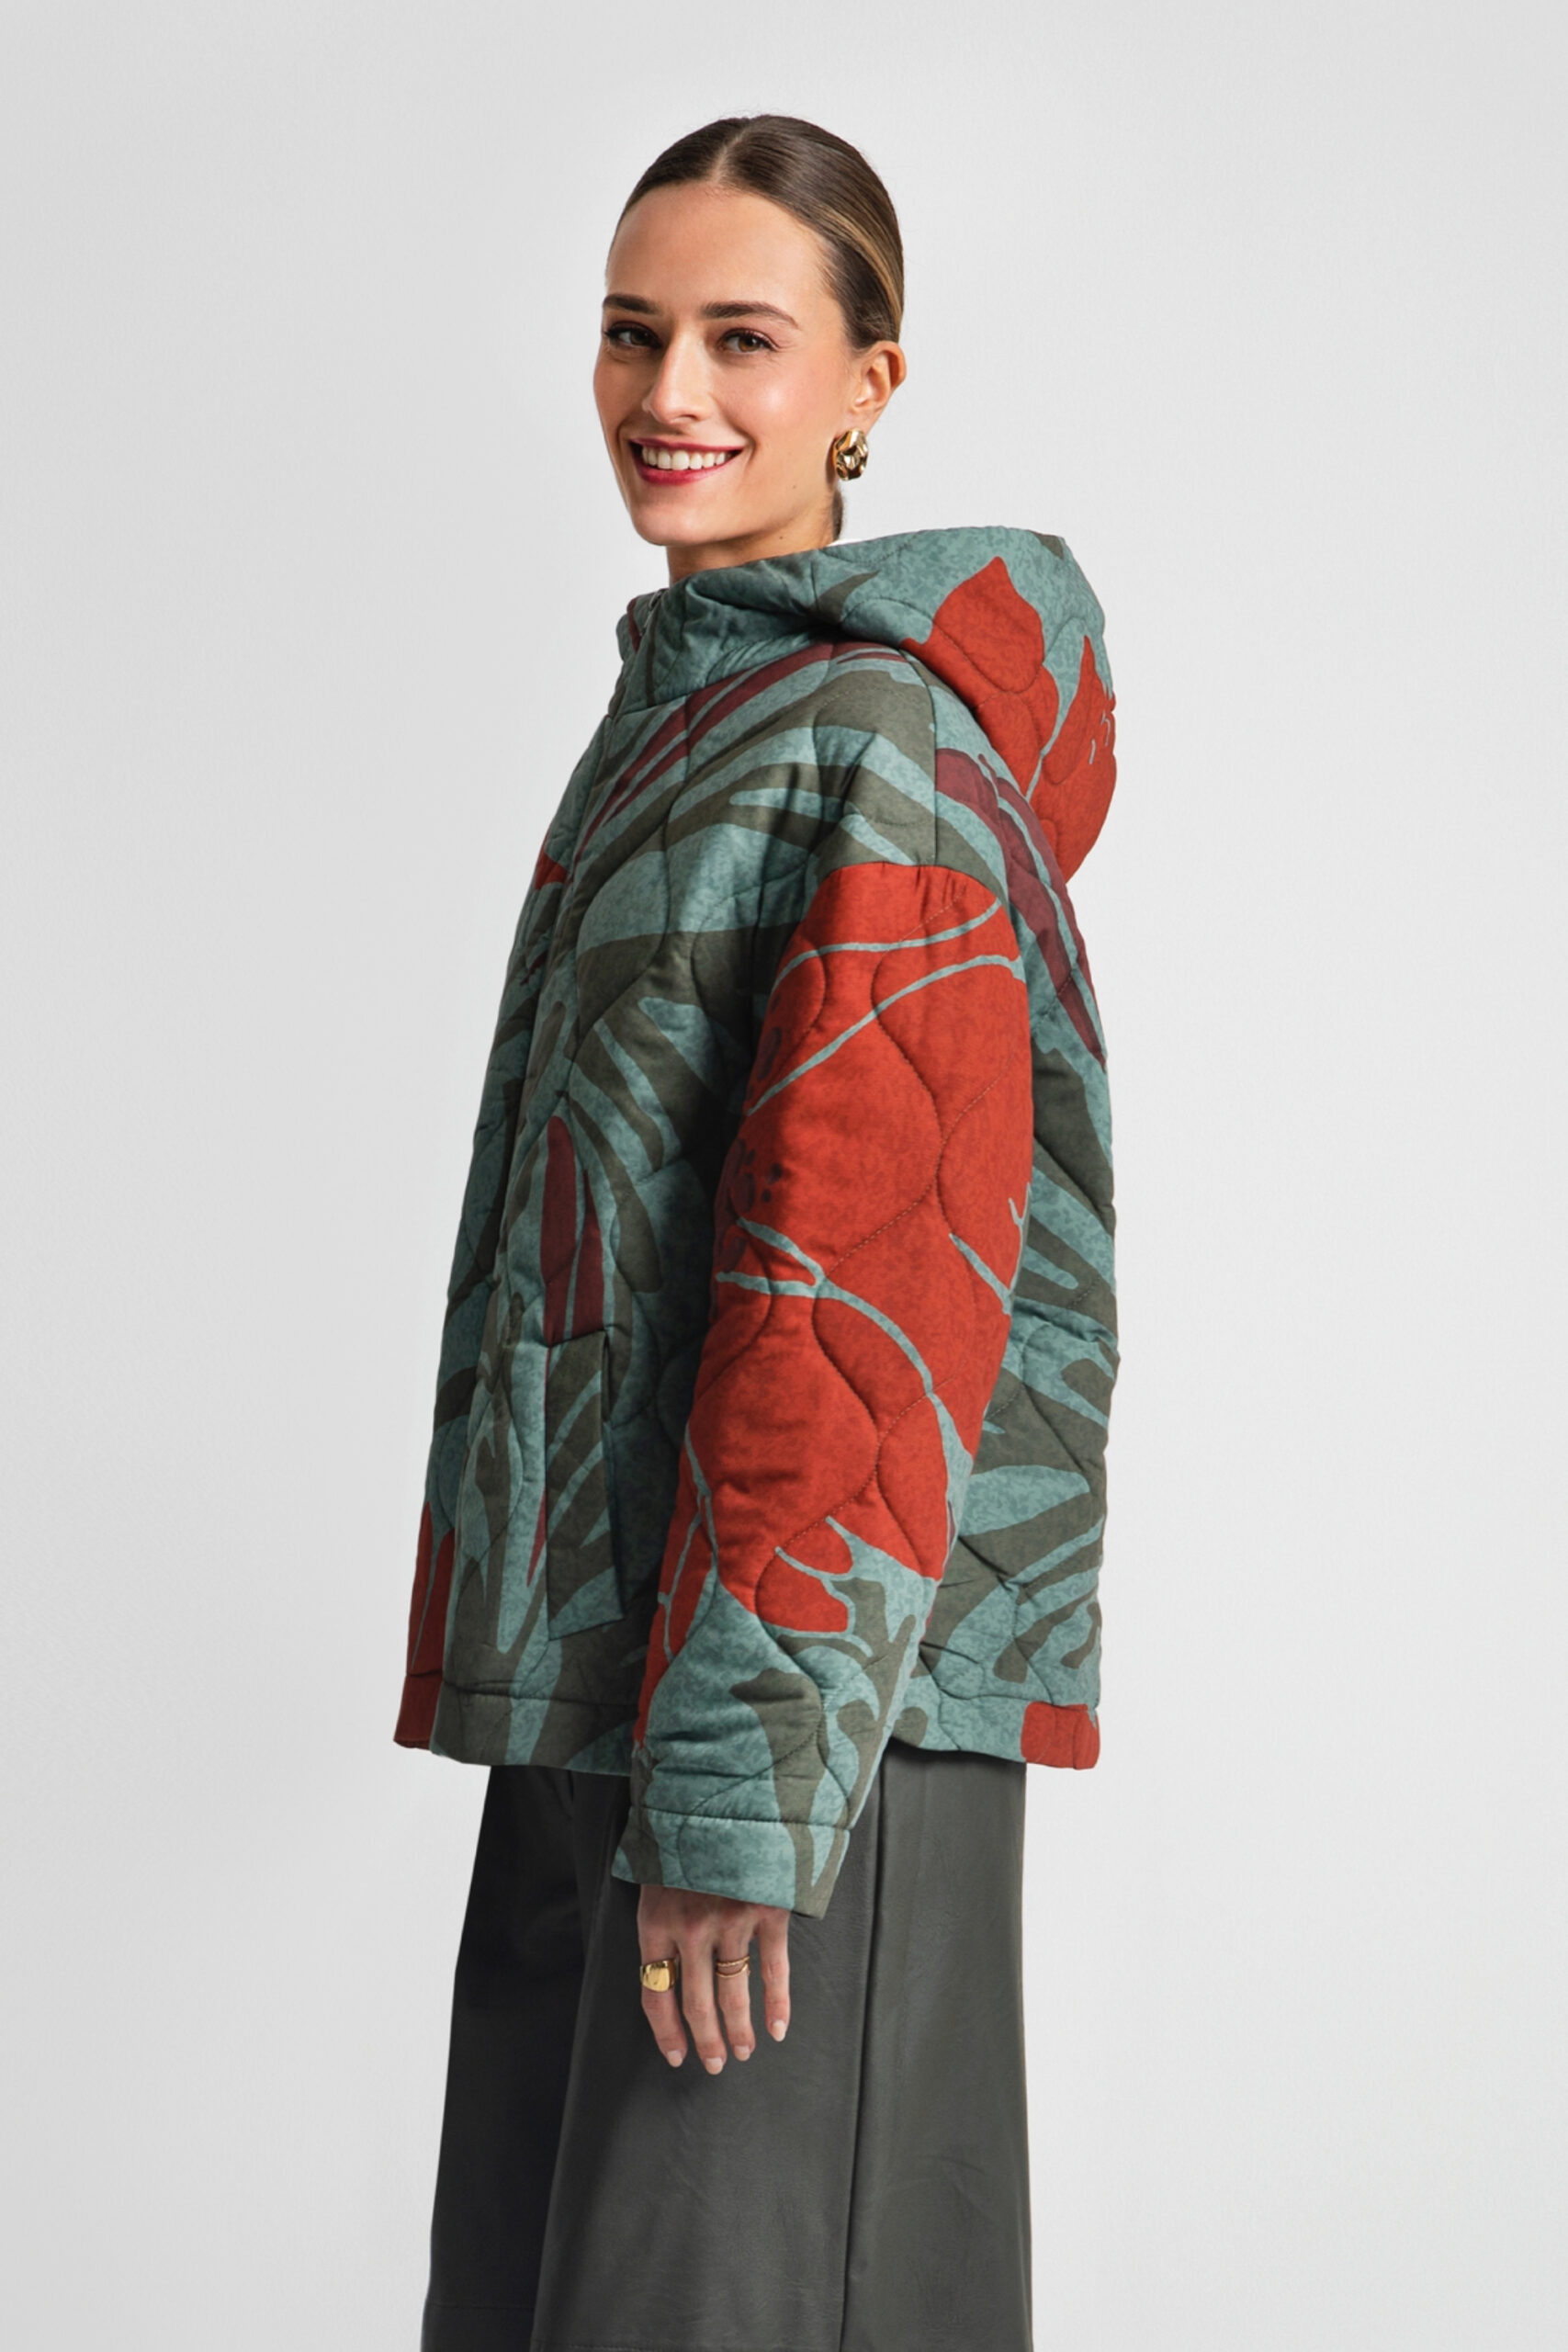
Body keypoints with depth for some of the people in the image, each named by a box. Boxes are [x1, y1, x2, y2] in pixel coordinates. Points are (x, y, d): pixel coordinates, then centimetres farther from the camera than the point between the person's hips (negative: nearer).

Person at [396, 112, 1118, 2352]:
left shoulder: (878, 748, -11)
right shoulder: (679, 718, 18)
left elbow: (859, 1293, -19)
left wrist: (744, 1780, -23)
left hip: (799, 1712, -9)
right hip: (591, 1700, 9)